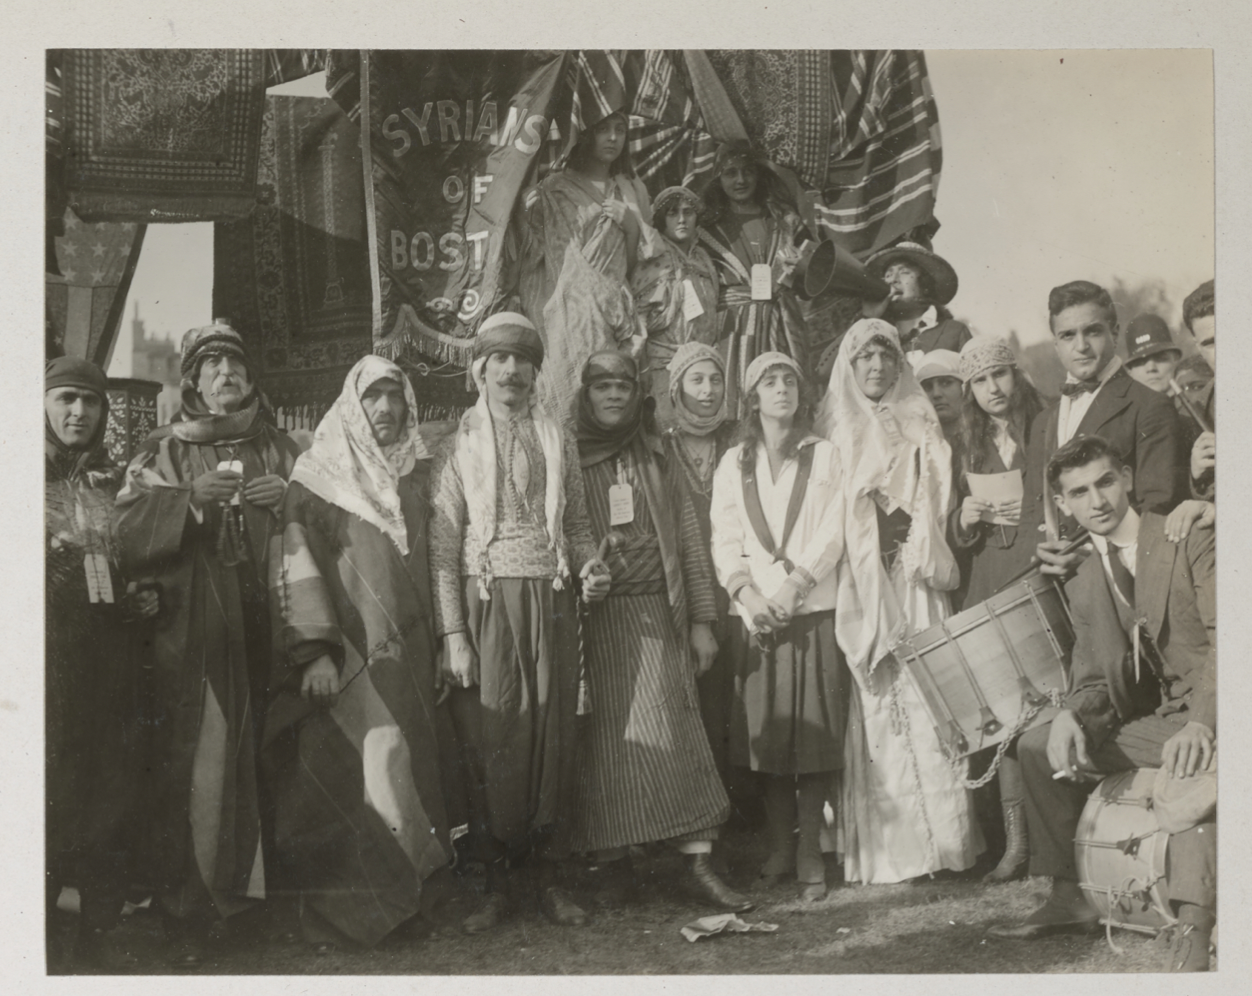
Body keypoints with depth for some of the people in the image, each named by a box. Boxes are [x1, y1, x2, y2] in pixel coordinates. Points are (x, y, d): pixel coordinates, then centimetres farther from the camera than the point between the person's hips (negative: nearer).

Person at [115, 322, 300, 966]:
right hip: (193, 633, -2)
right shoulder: (164, 452, 11)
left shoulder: (279, 450, 17)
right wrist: (189, 499, -13)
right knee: (198, 767, -7)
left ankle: (260, 895, 11)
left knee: (266, 761, -3)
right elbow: (129, 534, -1)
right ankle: (188, 913, 3)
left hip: (265, 628, 2)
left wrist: (288, 500, -5)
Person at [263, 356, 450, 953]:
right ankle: (344, 912, 2)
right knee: (362, 774, -8)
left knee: (406, 766, 2)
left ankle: (399, 902, 11)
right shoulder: (317, 474, 0)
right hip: (345, 653, -4)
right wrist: (315, 650, -17)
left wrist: (440, 643, 9)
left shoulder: (413, 474, 14)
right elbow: (300, 564, -8)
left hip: (405, 651, 5)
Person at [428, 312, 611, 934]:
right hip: (487, 605, -2)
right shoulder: (458, 447, 5)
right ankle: (494, 886, 9)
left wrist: (590, 567, -5)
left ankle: (547, 878, 13)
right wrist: (453, 634, -7)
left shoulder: (557, 440, 14)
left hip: (551, 604, 2)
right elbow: (443, 547, 0)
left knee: (554, 740, 2)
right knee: (491, 746, -2)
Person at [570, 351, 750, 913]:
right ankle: (613, 864, 6)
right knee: (606, 739, -2)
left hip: (658, 617, 2)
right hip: (594, 620, -2)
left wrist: (702, 620, 7)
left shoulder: (658, 462, 15)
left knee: (679, 739, -2)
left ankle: (698, 863, 0)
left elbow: (690, 541, 12)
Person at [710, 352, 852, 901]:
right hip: (758, 613, 2)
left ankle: (809, 852, 5)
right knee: (767, 733, 2)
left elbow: (832, 531, -2)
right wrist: (747, 593, -10)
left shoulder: (826, 457, 8)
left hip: (815, 609, -1)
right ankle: (779, 847, 13)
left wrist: (793, 586, -14)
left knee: (816, 732, -3)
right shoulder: (733, 464, 12)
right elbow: (725, 540, 6)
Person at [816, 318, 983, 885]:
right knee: (875, 708, -5)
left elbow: (937, 502, 7)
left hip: (914, 584, 0)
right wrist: (869, 542, -6)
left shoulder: (922, 429, 14)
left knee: (927, 699, -9)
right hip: (859, 586, 0)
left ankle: (939, 837, -5)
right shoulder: (834, 433, 12)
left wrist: (909, 537, -8)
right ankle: (885, 847, -2)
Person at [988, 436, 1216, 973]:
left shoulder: (1192, 539, -9)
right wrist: (1069, 718, -16)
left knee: (1188, 773, -39)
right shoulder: (1084, 582, 10)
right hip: (1157, 718, 7)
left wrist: (1202, 723, -33)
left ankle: (1192, 933, -38)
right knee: (1036, 745, 2)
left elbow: (1226, 639, -18)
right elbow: (1094, 682, 8)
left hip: (1213, 714, -7)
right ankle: (1069, 898, 10)